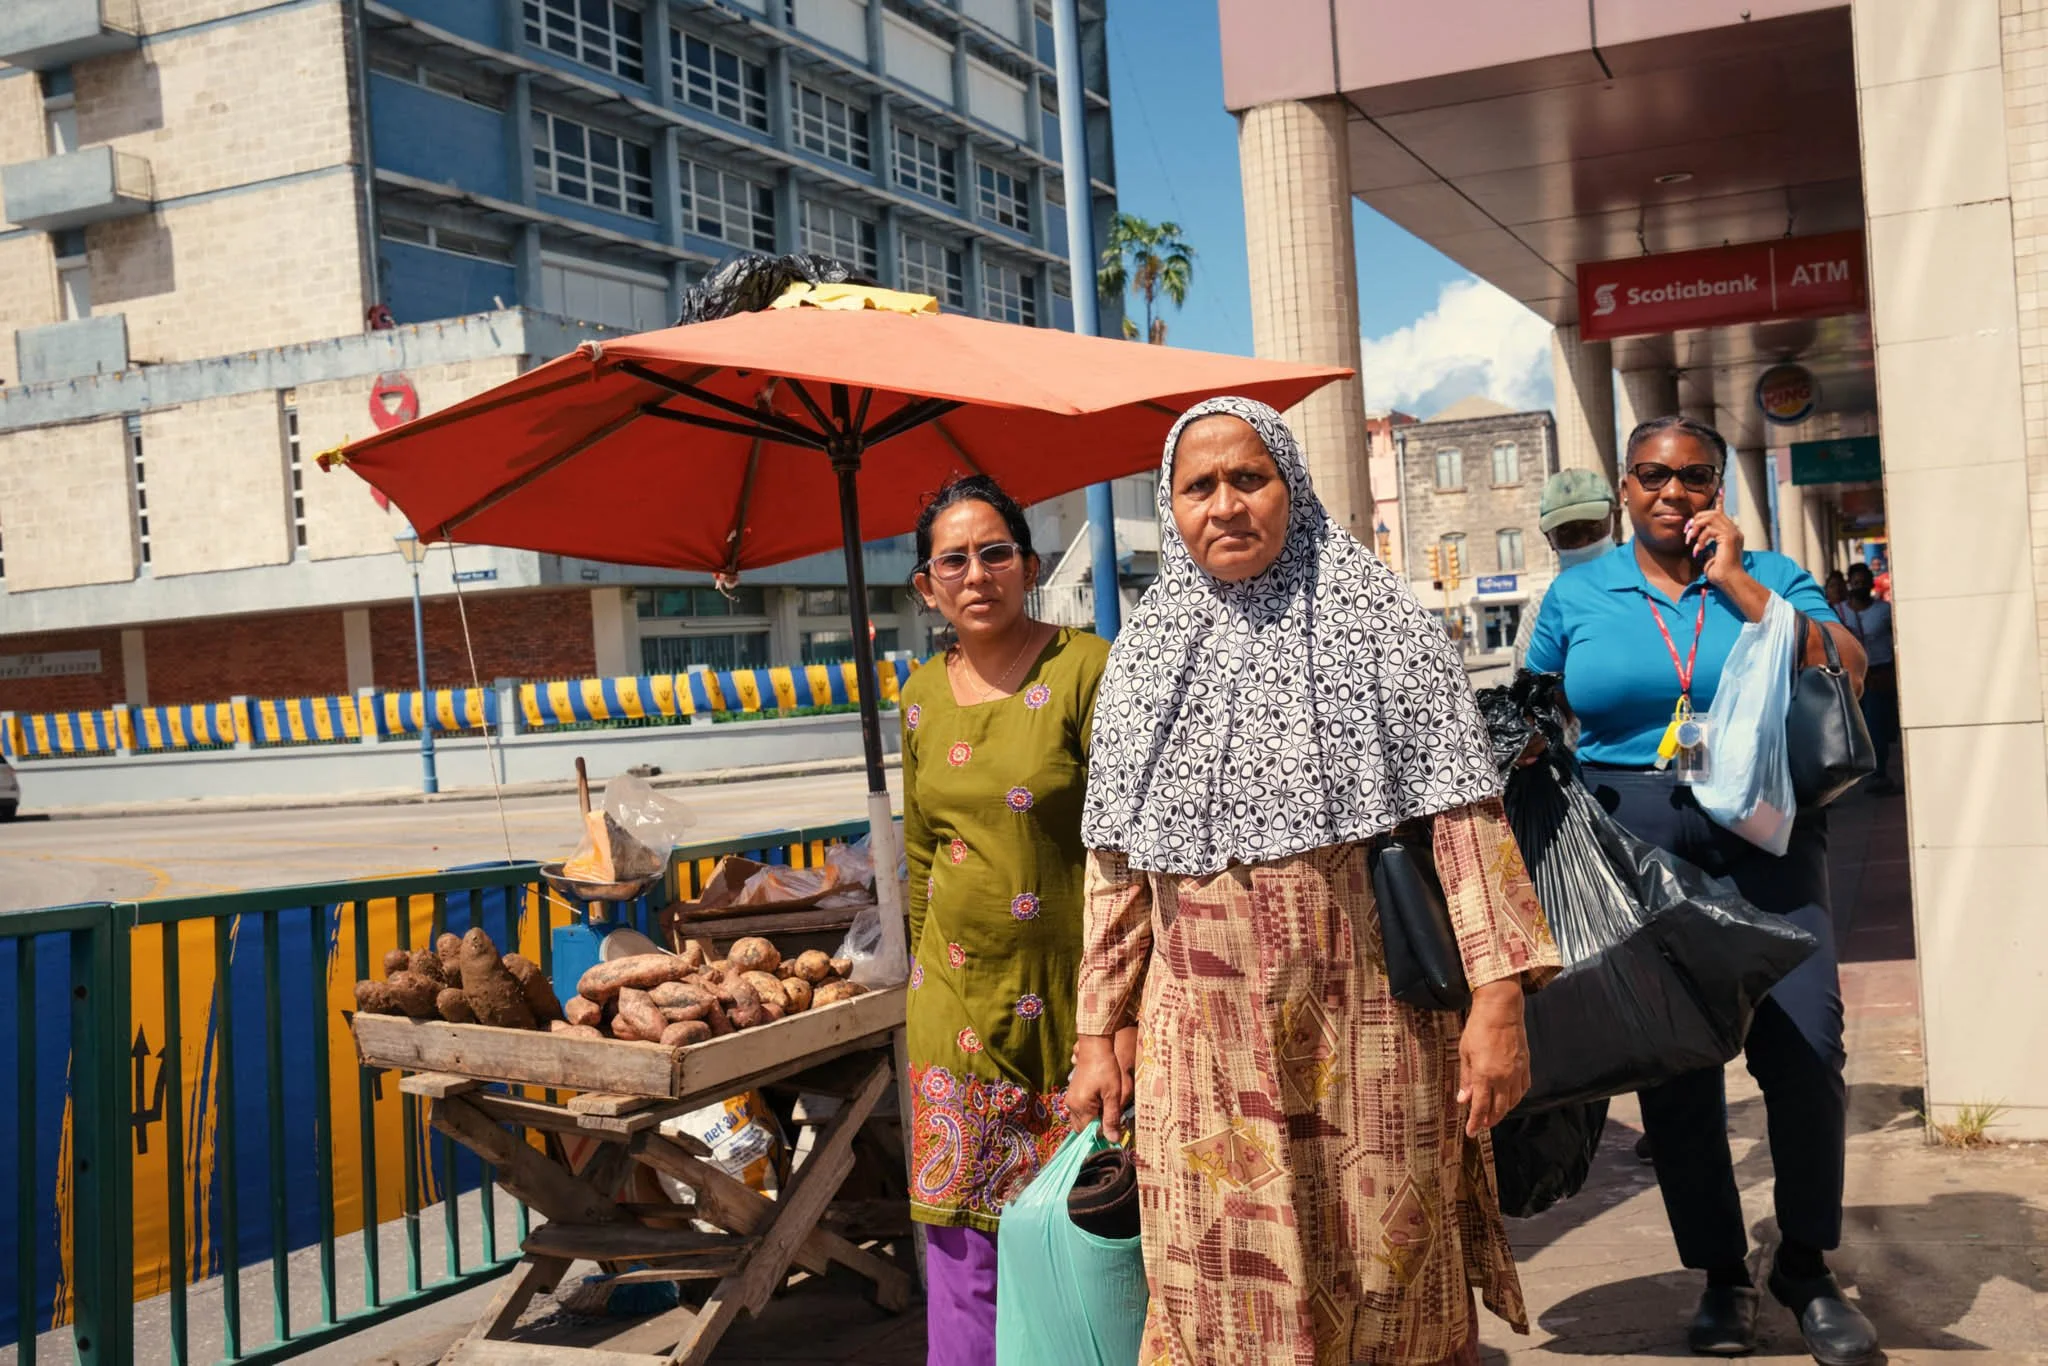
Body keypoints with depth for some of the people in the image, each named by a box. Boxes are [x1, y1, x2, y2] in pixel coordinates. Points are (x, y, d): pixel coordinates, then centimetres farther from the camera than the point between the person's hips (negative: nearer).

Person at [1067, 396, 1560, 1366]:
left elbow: (1462, 814, -6)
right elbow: (1116, 862, 10)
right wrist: (1098, 1033, 7)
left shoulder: (1375, 623, 0)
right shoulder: (1145, 656, 10)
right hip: (1203, 1043, 3)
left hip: (1366, 1026, -2)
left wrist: (1498, 995, -14)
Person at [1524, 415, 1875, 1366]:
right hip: (1633, 844, 1)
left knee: (1805, 1047, -8)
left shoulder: (1766, 574, 7)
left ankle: (1807, 1267, 13)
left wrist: (1734, 583, -9)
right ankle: (1720, 1276, 19)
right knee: (1672, 1063, 4)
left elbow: (1846, 672, -9)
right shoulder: (1577, 595, 9)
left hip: (1762, 834, -1)